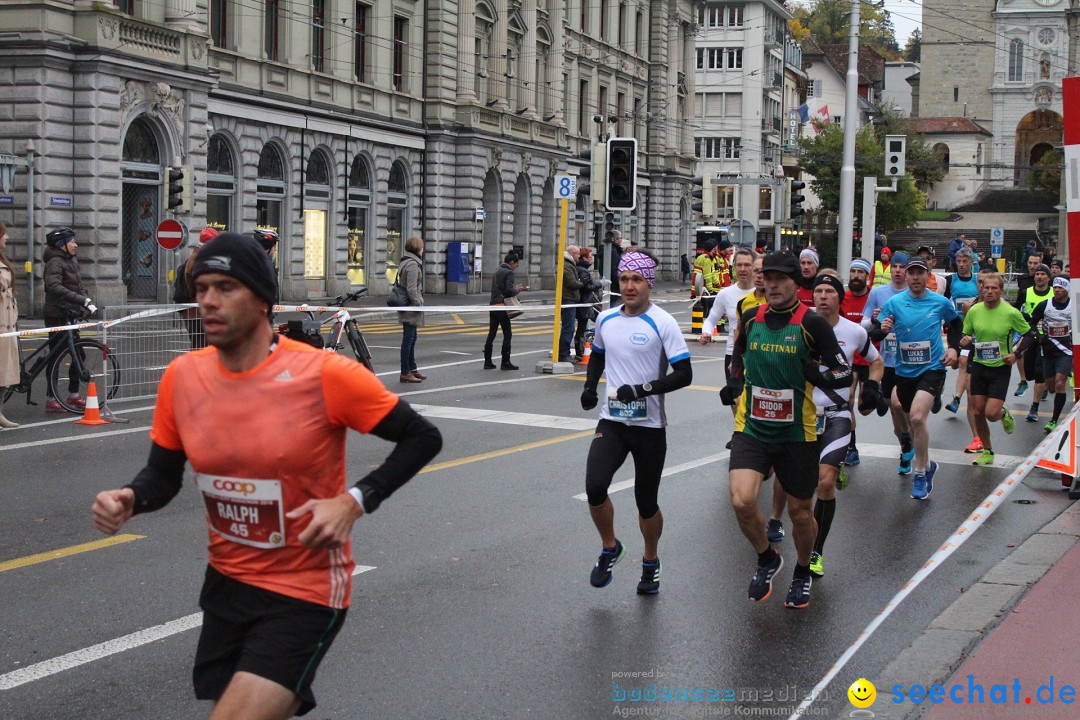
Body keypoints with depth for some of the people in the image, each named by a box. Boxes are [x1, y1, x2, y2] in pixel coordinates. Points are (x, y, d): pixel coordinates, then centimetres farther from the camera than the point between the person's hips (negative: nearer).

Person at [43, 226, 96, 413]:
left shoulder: (72, 261, 14)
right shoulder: (55, 262, -15)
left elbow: (79, 285, 17)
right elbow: (55, 287, -29)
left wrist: (86, 302, -2)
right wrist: (83, 300, -34)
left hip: (69, 315, 9)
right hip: (56, 315, -9)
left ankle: (73, 395, 20)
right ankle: (51, 400, 1)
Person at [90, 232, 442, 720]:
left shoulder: (324, 374, -19)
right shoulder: (182, 377, -5)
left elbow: (423, 438, -10)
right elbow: (163, 475, 9)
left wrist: (355, 501, -21)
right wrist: (128, 500, -13)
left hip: (305, 594, -5)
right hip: (226, 585, 6)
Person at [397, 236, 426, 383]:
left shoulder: (405, 262, 15)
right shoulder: (413, 265, -16)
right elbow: (412, 289, -22)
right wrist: (418, 305, -16)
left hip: (407, 307, 11)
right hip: (411, 308, -11)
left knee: (411, 338, 17)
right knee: (408, 338, -7)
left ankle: (412, 369, 26)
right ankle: (405, 373, -4)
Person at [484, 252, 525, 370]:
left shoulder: (497, 272, 16)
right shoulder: (509, 273, -10)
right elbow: (509, 290, -19)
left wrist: (515, 288, 18)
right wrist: (517, 290, 1)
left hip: (493, 306, 8)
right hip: (502, 306, -8)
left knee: (491, 334, 9)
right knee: (507, 334, 0)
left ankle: (487, 362, 10)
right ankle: (506, 362, 1)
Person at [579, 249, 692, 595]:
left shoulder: (662, 323, -10)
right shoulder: (605, 319, 5)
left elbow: (684, 374, -12)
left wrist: (642, 389, -23)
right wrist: (590, 386, 7)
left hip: (649, 425, -3)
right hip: (611, 422, 3)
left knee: (646, 502, 7)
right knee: (594, 488, -17)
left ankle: (650, 561, 34)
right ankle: (610, 548, 10)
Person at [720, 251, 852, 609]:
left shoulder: (813, 323, -9)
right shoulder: (750, 319, 3)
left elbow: (845, 374, -7)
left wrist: (818, 374, -25)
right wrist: (735, 385, 7)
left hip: (797, 432, -2)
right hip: (751, 428, 2)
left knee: (799, 511, 11)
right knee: (742, 501, -18)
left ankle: (802, 573, 40)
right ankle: (767, 559, 12)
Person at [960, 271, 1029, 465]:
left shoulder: (1011, 313, -12)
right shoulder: (974, 311, -2)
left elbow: (1028, 334, 0)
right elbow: (965, 334, 9)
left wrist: (1016, 354, -12)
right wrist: (964, 341, -14)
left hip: (1001, 368, -3)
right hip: (979, 366, 3)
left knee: (991, 413, -11)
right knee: (977, 413, 4)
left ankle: (1004, 414, 27)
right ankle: (987, 452, 21)